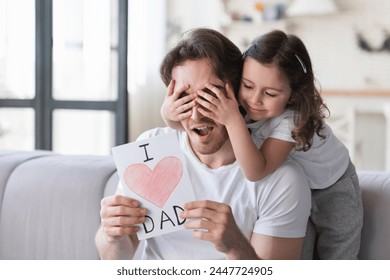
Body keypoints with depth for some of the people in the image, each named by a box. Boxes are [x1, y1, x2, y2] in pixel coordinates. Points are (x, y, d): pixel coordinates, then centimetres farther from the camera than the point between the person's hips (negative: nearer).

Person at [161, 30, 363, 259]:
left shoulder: (295, 119, -39)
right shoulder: (239, 101, -25)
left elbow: (256, 171, -47)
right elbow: (185, 121, -21)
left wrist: (233, 120, -58)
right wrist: (170, 113, -46)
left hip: (333, 189, -4)